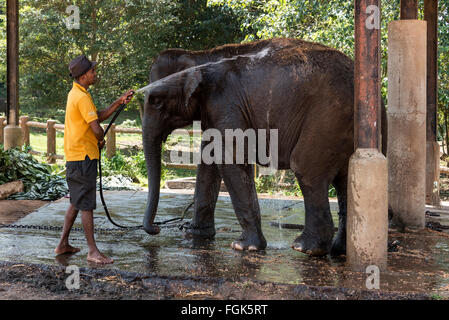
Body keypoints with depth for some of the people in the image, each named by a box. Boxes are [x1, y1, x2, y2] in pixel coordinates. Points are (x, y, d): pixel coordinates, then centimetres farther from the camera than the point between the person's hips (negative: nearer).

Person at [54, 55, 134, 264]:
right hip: (84, 157, -10)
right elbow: (96, 128, -22)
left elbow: (99, 116, 17)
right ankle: (92, 251, -1)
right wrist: (101, 141, -1)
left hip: (74, 157, 10)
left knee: (76, 203, 17)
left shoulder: (76, 94, 15)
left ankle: (63, 244, 23)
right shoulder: (82, 97, -18)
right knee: (86, 205, -6)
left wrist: (119, 102, 9)